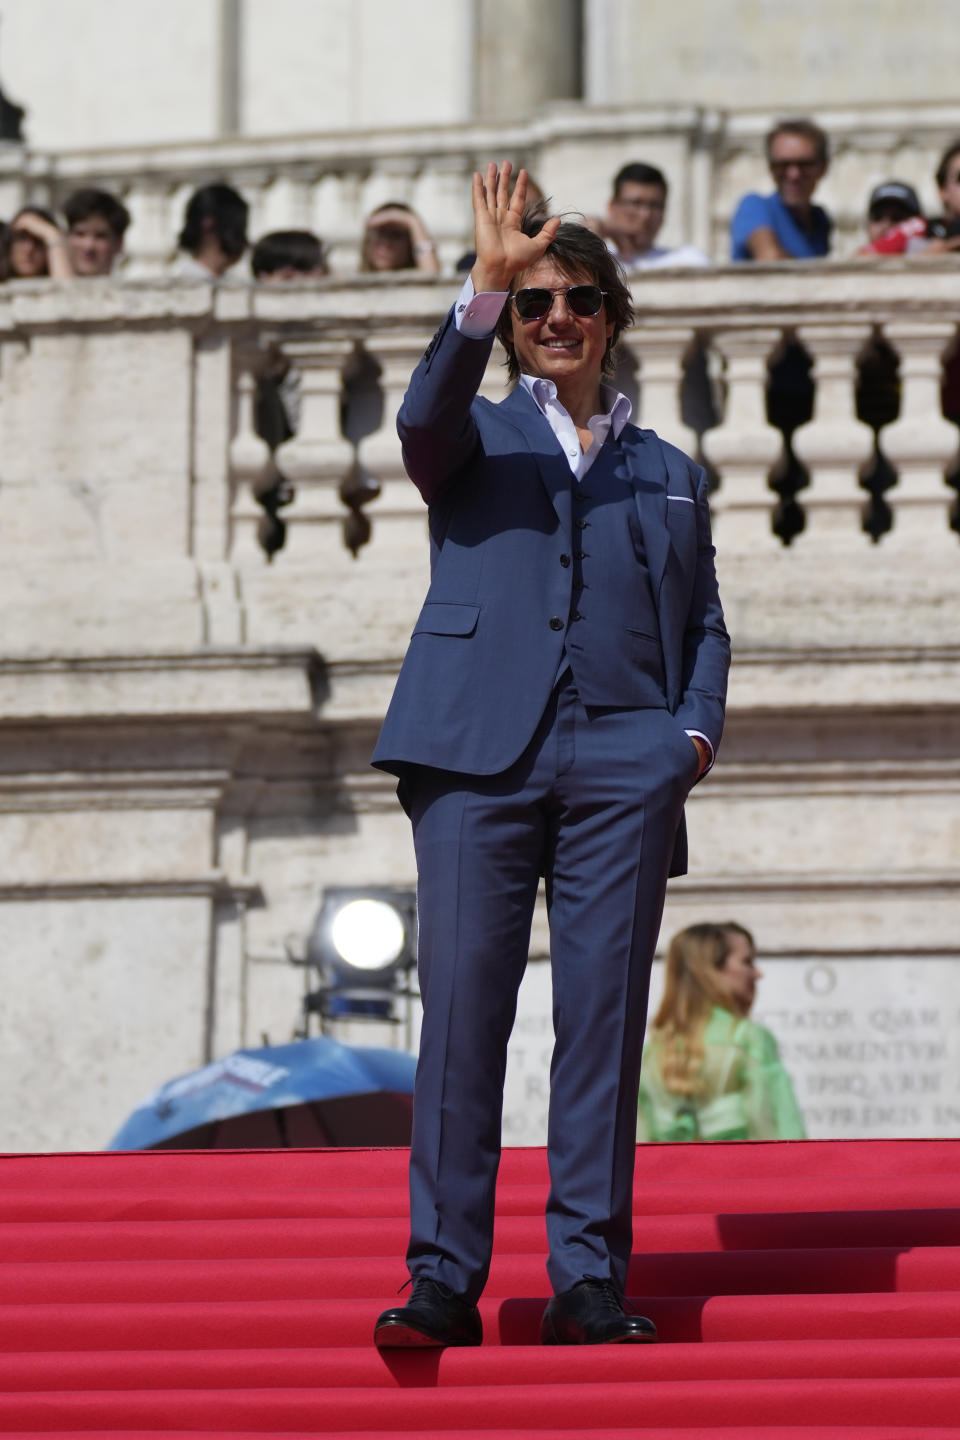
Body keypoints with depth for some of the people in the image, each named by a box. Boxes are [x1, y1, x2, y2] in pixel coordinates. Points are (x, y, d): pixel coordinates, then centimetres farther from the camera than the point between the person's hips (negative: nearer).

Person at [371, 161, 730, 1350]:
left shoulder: (668, 472, 24)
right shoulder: (477, 439, 16)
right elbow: (426, 415, -8)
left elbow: (703, 621, 22)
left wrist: (694, 731, 3)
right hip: (480, 752, -2)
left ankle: (588, 1277, -1)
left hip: (623, 760, 2)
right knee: (462, 1004, -8)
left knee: (605, 1013, -3)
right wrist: (487, 281, -21)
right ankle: (443, 1276, -7)